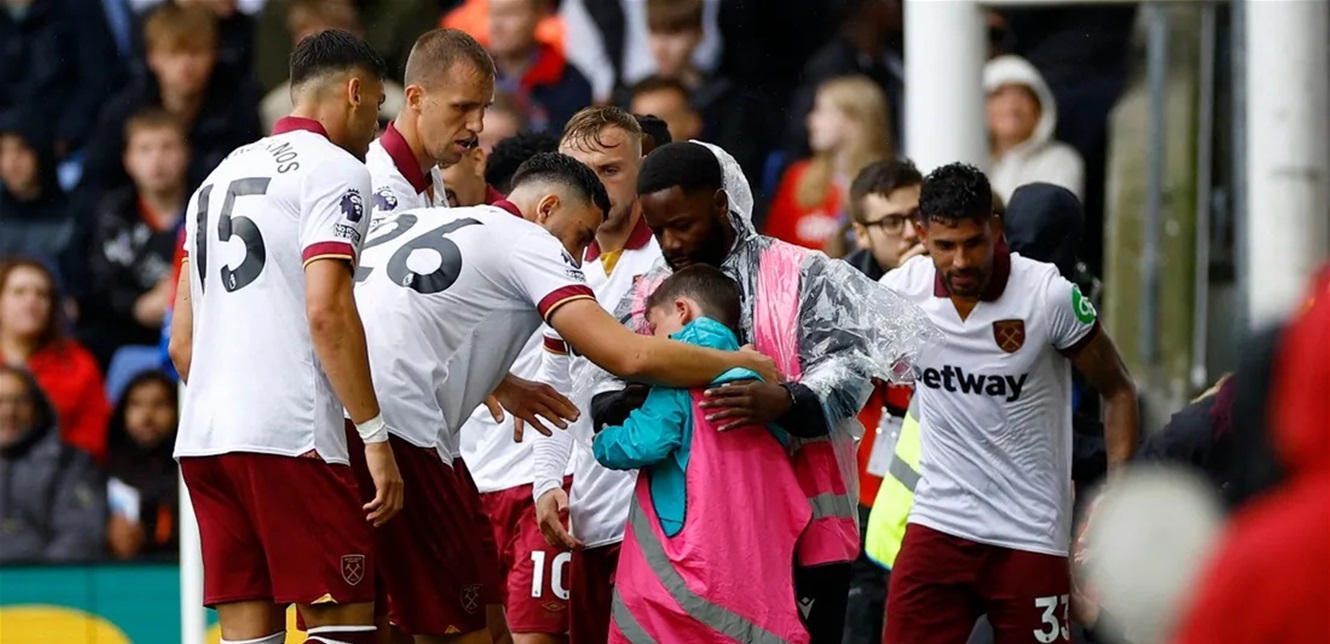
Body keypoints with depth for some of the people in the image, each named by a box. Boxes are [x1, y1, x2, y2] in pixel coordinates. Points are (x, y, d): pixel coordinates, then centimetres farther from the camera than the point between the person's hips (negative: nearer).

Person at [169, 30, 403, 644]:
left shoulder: (220, 177, 23)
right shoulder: (335, 169, -2)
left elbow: (181, 343, 22)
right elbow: (326, 312, -16)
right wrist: (375, 434, -15)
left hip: (203, 436, 8)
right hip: (289, 433, -8)